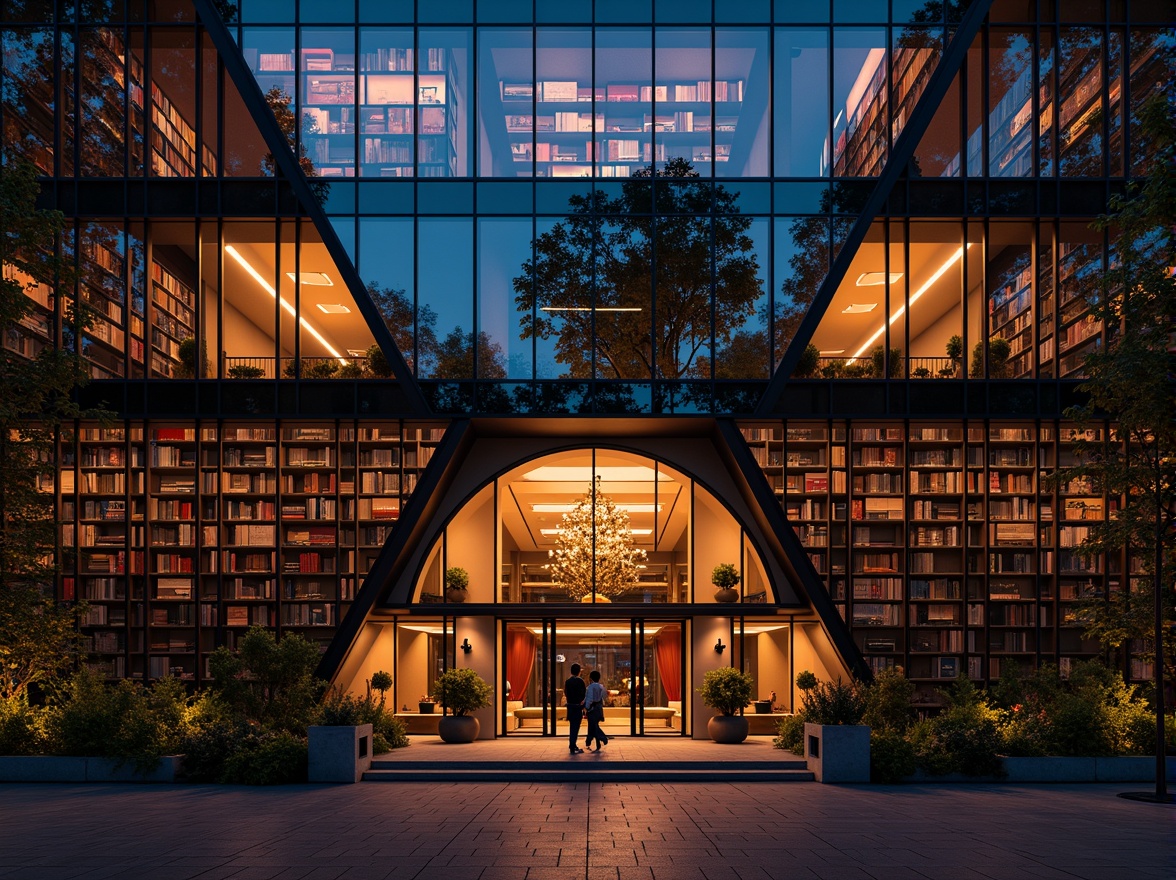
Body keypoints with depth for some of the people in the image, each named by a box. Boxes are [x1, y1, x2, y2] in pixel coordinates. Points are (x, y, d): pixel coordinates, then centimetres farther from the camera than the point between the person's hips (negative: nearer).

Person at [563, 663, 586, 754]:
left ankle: (572, 745, 29)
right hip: (578, 706, -6)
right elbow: (584, 694, -11)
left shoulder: (567, 681, 4)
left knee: (572, 726, 19)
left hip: (570, 706, 6)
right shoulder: (580, 681, -13)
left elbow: (565, 693, 8)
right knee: (575, 727, -3)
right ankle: (572, 747, -6)